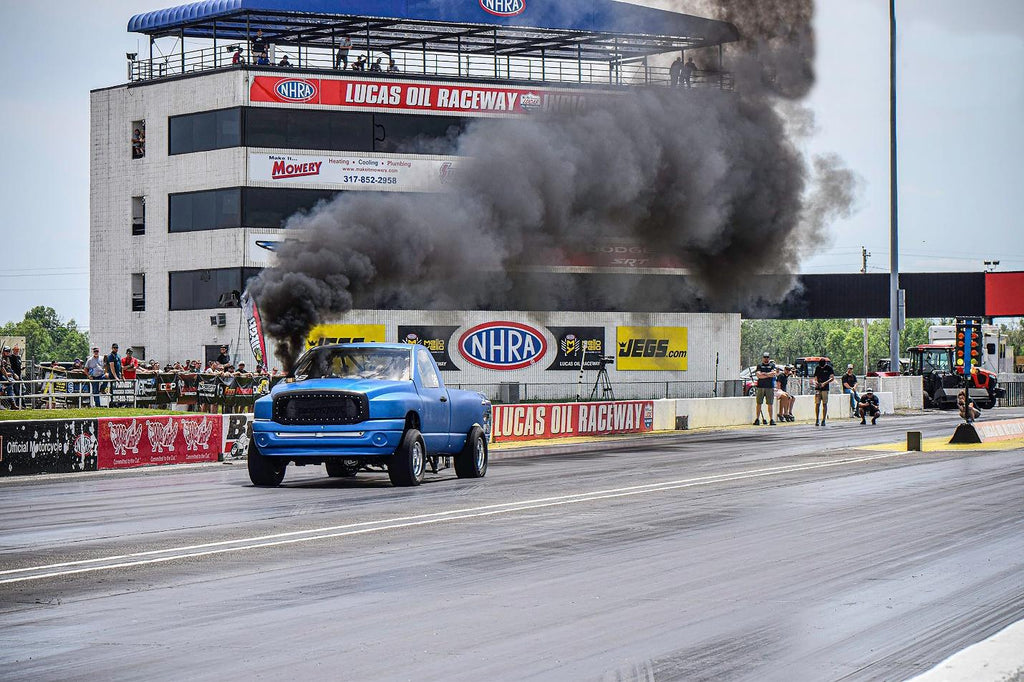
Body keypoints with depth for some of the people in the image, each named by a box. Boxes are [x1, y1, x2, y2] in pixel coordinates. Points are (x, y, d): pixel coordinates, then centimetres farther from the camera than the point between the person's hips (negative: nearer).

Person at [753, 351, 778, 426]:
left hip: (770, 387, -1)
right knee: (759, 403, 1)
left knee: (770, 404, -1)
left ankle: (771, 419, 0)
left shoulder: (772, 365, 11)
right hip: (760, 387, 1)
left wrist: (764, 374, -8)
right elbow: (759, 375, -5)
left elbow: (773, 374, -5)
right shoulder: (759, 366, 10)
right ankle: (757, 419, 4)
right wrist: (770, 375, -8)